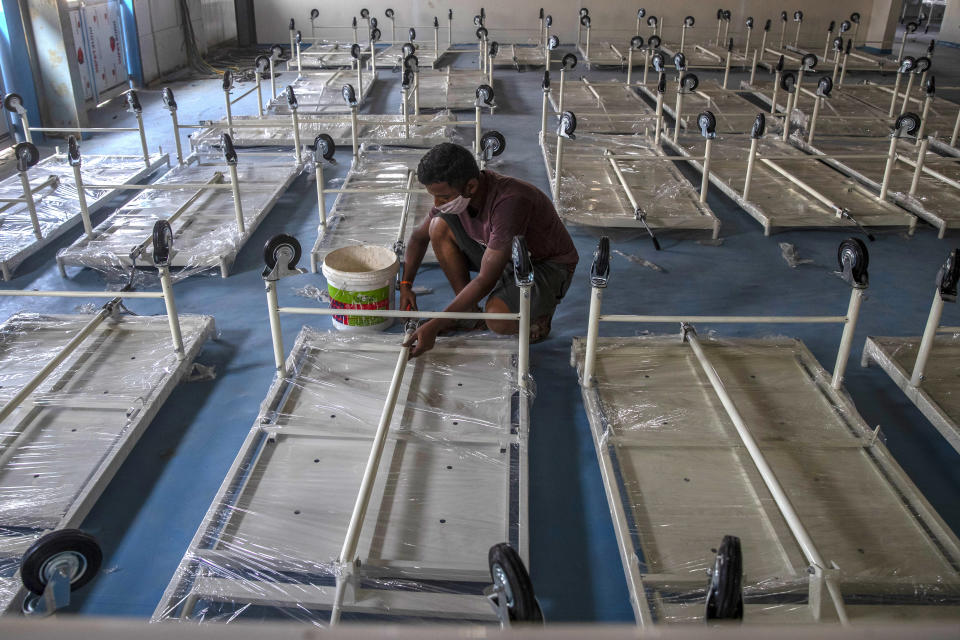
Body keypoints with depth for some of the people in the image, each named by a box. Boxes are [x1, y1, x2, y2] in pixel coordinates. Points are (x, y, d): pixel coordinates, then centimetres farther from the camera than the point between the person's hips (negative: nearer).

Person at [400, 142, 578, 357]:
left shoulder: (510, 201, -36)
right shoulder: (453, 193, -12)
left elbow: (486, 280, -35)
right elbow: (419, 236, 7)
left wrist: (434, 326, -33)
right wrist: (405, 285, -4)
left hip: (549, 266, -7)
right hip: (504, 257, 7)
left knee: (497, 319, -36)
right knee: (439, 226, -12)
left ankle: (538, 312, 1)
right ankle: (470, 312, -1)